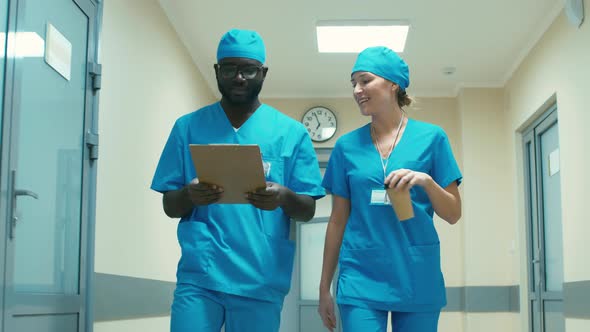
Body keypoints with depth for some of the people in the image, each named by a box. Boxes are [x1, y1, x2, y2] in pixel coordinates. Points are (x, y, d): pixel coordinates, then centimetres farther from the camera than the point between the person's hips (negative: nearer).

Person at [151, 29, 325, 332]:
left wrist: (284, 198, -19)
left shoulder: (291, 132, 4)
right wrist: (190, 196, -17)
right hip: (199, 276, 0)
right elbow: (169, 207, 6)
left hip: (261, 281, 0)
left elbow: (308, 211, 3)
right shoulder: (188, 127, 7)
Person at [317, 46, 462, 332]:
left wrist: (426, 180, -16)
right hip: (360, 279, 1)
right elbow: (338, 221, 9)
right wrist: (324, 287, 10)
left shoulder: (431, 137, 1)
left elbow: (453, 214, 2)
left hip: (417, 278, 0)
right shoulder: (347, 146, 5)